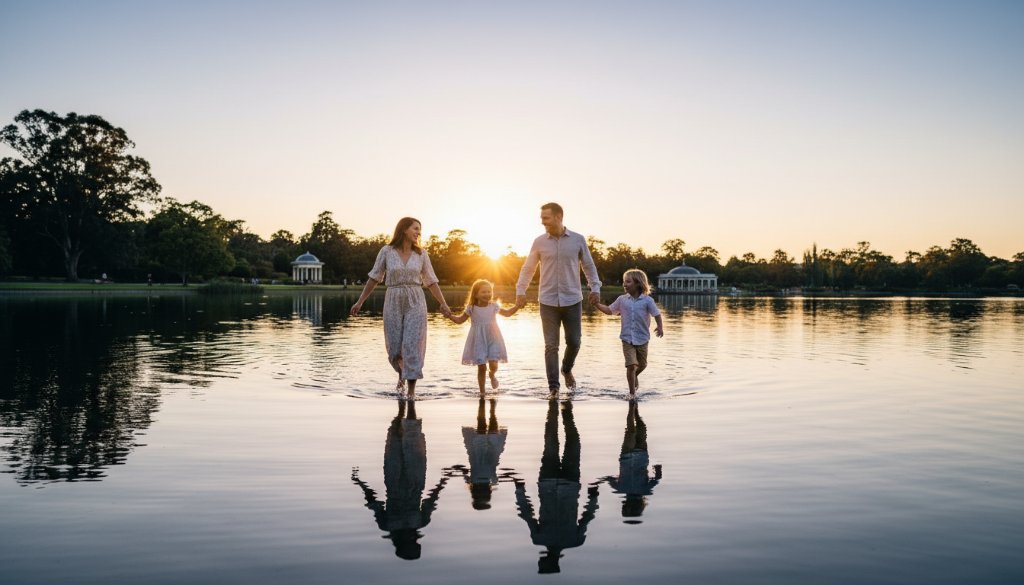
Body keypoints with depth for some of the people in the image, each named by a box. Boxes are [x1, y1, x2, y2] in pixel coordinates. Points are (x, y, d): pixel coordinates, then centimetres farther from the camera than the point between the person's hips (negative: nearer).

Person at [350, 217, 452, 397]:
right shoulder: (386, 251, -1)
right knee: (394, 347, 3)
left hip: (415, 303, 0)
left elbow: (431, 282, 6)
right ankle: (402, 375, 36)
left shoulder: (421, 254, 3)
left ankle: (412, 390, -4)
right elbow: (374, 278, 5)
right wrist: (360, 302, 3)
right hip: (393, 303, 0)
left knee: (412, 345, -9)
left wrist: (443, 303, -5)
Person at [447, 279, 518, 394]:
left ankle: (493, 375, 26)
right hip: (479, 341, -1)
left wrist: (518, 306, 7)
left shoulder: (494, 306, 2)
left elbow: (507, 313, 17)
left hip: (493, 340, 1)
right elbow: (460, 320, 7)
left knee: (493, 365, -12)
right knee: (481, 367, -1)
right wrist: (449, 315, -9)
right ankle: (482, 391, 15)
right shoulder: (472, 308, -3)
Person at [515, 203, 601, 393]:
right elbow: (528, 268, 9)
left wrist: (595, 288, 0)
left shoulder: (578, 240, 1)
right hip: (548, 301, 0)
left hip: (572, 300, 1)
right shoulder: (539, 242, 1)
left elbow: (589, 266, 9)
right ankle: (553, 387, 4)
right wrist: (520, 291, 4)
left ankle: (567, 370, 35)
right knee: (551, 345, -2)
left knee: (574, 341, 6)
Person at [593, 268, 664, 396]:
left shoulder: (647, 300, -6)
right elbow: (609, 310, 9)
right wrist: (596, 304, -1)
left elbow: (657, 314, -2)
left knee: (642, 364, 16)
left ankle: (634, 376, 49)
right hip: (627, 339, 0)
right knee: (631, 365, -11)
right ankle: (632, 392, 1)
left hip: (642, 339, 0)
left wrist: (660, 327, -12)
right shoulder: (622, 300, 2)